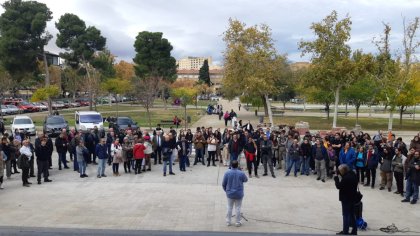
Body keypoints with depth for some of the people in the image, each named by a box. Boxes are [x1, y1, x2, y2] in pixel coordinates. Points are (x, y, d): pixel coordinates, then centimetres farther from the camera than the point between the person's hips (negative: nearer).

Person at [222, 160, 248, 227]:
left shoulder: (227, 173, -12)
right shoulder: (241, 173, -15)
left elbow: (223, 184, -5)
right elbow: (246, 180, 5)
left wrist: (226, 190, 12)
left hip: (230, 194, 1)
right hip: (239, 194, -1)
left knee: (229, 208, 16)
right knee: (238, 208, 10)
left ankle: (228, 222, 24)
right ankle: (238, 222, 18)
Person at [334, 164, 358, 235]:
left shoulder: (346, 178, -27)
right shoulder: (353, 175, 3)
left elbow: (338, 186, -21)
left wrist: (336, 179, -7)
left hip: (346, 199, -9)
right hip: (353, 197, 9)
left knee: (346, 215, 1)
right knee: (352, 214, 18)